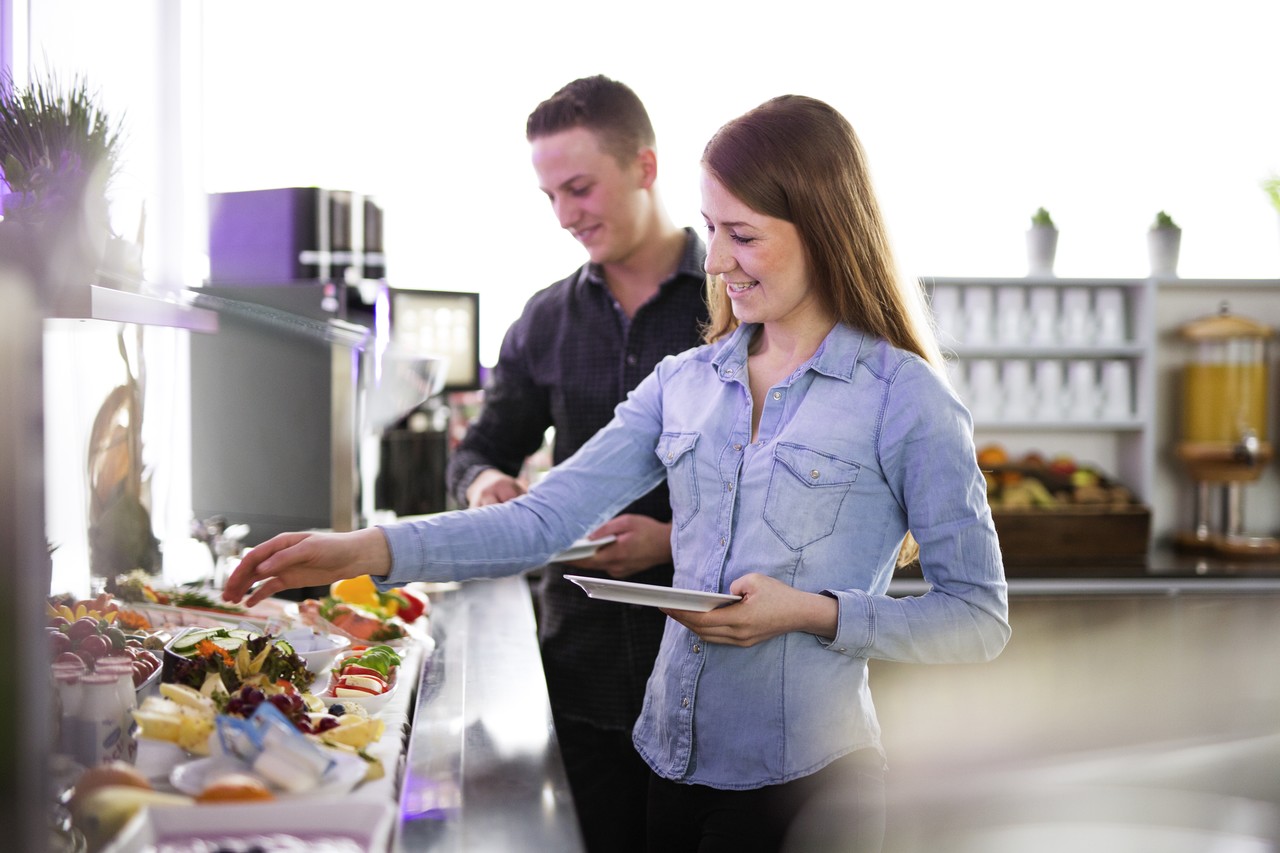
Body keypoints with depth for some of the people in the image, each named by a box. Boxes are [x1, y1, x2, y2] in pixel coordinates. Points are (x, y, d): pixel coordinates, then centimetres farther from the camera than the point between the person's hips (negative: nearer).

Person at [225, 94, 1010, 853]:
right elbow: (547, 519, 0)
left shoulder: (906, 400, -9)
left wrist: (813, 612, -19)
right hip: (672, 767, 5)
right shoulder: (685, 383, 6)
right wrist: (370, 551, -12)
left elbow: (979, 618, -7)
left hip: (803, 786, -5)